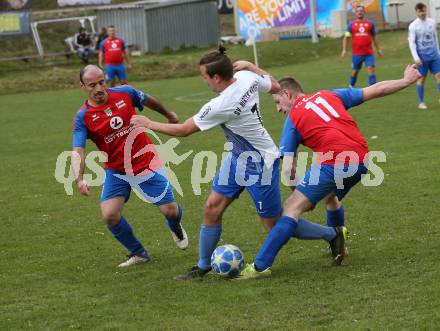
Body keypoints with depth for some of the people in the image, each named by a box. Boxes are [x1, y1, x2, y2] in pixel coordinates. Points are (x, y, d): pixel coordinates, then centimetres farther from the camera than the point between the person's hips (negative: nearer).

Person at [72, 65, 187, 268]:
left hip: (146, 163, 1)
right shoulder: (83, 117, -15)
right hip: (116, 171, 0)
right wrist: (80, 179, -41)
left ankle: (175, 228, 41)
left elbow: (148, 101, 12)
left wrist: (169, 115, 28)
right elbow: (77, 151, -24)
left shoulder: (125, 93, -9)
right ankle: (138, 254, 8)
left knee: (170, 210, 1)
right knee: (109, 215, -17)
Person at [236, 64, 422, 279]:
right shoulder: (329, 96, 23)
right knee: (330, 197, 34)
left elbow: (288, 168, 3)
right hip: (361, 161, 6)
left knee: (292, 209, -4)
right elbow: (375, 90, 23)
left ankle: (260, 266, -11)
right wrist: (406, 81, 37)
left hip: (333, 163, -6)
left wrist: (301, 195, 15)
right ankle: (338, 250, 40)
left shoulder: (293, 118, 10)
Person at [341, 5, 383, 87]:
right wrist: (344, 50, -2)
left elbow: (374, 37, 16)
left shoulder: (370, 23, 8)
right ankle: (351, 87, 27)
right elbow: (346, 37, 8)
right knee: (355, 70, 9)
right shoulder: (351, 25, 6)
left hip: (369, 53, 0)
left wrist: (378, 49, 15)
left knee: (371, 68, -11)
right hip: (356, 53, 0)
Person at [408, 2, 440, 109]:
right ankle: (421, 102, 10)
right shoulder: (413, 26, -5)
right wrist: (416, 57, -16)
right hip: (422, 56, -4)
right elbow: (411, 42, -8)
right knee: (422, 78, 1)